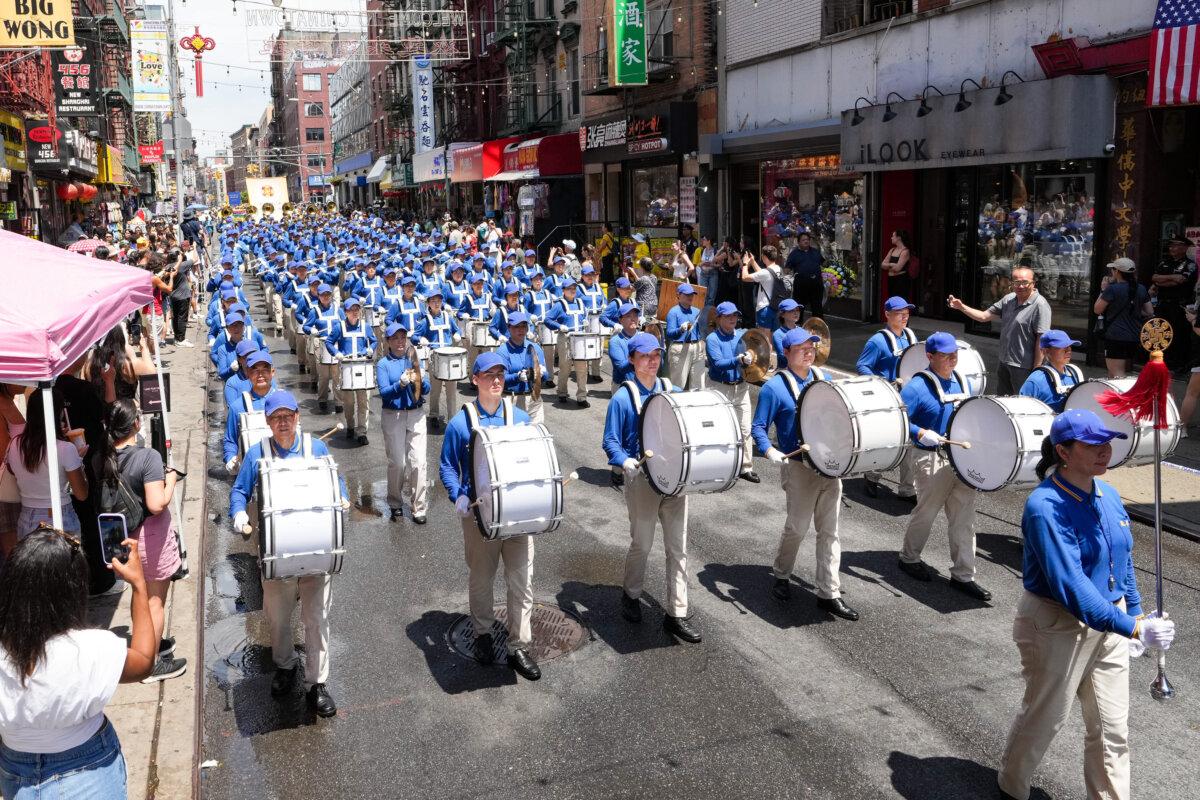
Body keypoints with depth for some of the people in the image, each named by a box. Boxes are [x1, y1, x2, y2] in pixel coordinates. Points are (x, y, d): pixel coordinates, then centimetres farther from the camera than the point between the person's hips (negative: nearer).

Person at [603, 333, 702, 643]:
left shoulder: (673, 392, 6)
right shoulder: (623, 398, -7)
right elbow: (611, 442, -7)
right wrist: (626, 462, -25)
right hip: (642, 479, -4)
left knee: (678, 547, 4)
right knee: (641, 544, 9)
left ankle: (676, 614, 13)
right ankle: (631, 595, 36)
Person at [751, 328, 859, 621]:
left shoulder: (823, 378, 10)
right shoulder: (775, 387, -8)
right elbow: (758, 427, -9)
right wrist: (770, 451, -26)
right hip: (798, 466, -5)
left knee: (829, 530, 6)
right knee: (797, 527, 2)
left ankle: (829, 594, 12)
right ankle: (781, 576, 28)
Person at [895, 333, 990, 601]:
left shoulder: (962, 381, 10)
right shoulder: (918, 386, -14)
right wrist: (922, 433, -31)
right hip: (932, 460, -7)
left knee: (964, 517, 7)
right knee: (927, 512, 7)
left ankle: (963, 575, 15)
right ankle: (909, 558, 30)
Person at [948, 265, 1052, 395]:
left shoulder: (1040, 305, -17)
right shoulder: (1009, 299, 6)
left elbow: (1041, 340, -19)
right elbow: (983, 316, 8)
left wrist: (1036, 370, -20)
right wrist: (961, 307, -6)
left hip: (1024, 367, -8)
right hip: (1004, 362, 8)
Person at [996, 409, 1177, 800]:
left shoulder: (1109, 496, 1)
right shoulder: (1045, 506, -24)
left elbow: (1124, 561, 14)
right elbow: (1069, 583, -30)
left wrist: (1135, 615, 13)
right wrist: (1132, 627, -33)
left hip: (1110, 622, 7)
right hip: (1058, 626, -6)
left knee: (1112, 727, 13)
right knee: (1044, 717, 12)